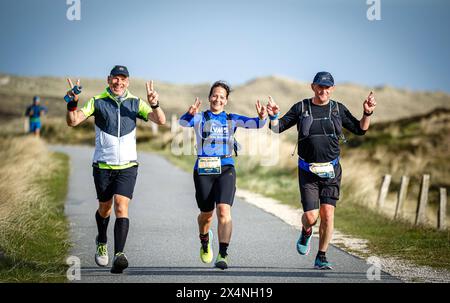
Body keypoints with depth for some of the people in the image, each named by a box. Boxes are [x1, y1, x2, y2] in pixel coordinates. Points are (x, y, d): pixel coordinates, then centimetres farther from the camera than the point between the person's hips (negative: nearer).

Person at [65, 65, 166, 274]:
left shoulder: (135, 103, 3)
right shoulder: (97, 102, -1)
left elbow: (160, 120, -6)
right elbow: (73, 121, -9)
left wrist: (154, 105, -26)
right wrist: (73, 103, -28)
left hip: (128, 165, 0)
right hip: (103, 165, 0)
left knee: (121, 206, -15)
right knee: (105, 208, 12)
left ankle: (119, 255, -23)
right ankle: (101, 243, 41)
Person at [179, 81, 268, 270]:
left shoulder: (232, 119, 9)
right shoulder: (200, 118, 5)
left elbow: (255, 124, -3)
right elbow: (183, 122, -15)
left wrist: (262, 118, -25)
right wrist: (190, 114, -37)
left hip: (225, 169, 0)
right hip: (203, 170, 0)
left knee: (224, 210, -17)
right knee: (206, 213, 9)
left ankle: (223, 255, -16)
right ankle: (205, 243, 41)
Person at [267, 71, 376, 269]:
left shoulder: (338, 109, 5)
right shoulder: (301, 108, 1)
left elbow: (360, 130, 11)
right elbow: (278, 128, 4)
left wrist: (367, 113, -6)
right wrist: (273, 116, -17)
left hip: (331, 171, 1)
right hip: (308, 170, -1)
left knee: (327, 214, -6)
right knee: (311, 216, -8)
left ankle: (321, 258, 7)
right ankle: (306, 232, 30)